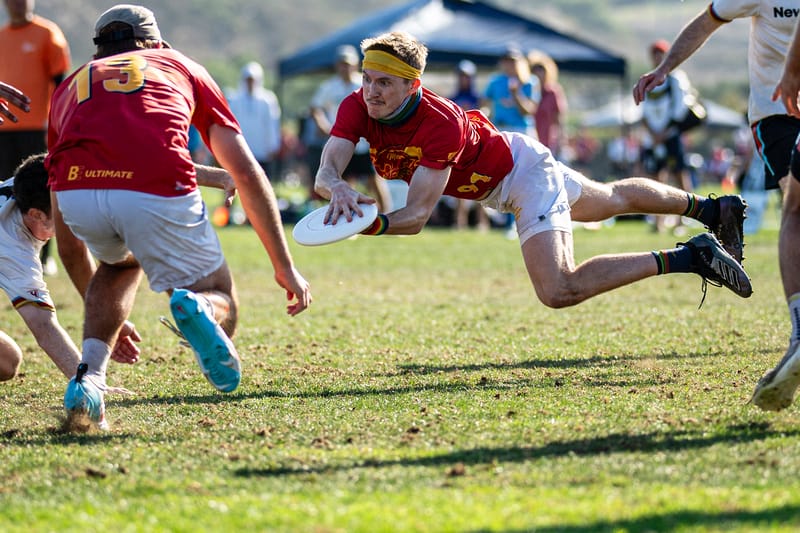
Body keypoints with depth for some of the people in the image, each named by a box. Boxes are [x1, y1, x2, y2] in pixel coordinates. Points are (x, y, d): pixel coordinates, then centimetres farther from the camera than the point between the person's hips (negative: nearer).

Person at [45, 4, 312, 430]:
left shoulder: (72, 86, 37)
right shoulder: (182, 67, 34)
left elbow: (65, 232, 39)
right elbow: (247, 175, 25)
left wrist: (98, 311, 51)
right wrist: (284, 267, 30)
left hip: (77, 190, 2)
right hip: (158, 191, -2)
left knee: (120, 263, 37)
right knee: (222, 306, 19)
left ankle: (87, 379, 14)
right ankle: (199, 309, -19)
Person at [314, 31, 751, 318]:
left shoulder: (443, 125, -39)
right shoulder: (358, 108, -22)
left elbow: (417, 215, -41)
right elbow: (325, 173, -31)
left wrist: (374, 224, -60)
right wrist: (339, 190, -55)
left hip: (522, 169, -8)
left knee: (558, 290, -24)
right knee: (614, 200, 30)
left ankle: (685, 258, -13)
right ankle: (707, 208, 54)